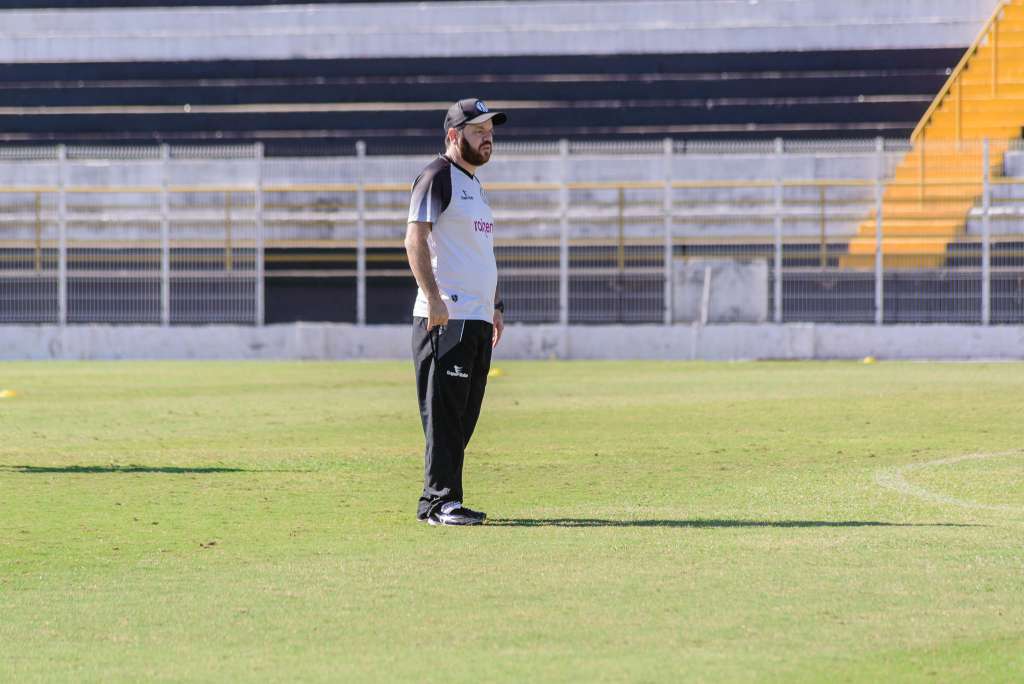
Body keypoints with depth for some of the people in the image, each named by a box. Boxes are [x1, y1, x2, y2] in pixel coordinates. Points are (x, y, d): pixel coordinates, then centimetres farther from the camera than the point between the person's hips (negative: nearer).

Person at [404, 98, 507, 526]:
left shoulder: (474, 184, 22)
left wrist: (495, 305, 23)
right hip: (445, 318, -9)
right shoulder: (437, 177, -7)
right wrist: (433, 298, -24)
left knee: (464, 416, 10)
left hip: (477, 320, 9)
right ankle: (442, 502, -9)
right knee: (444, 412, -9)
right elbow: (415, 239, -16)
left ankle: (434, 502, 14)